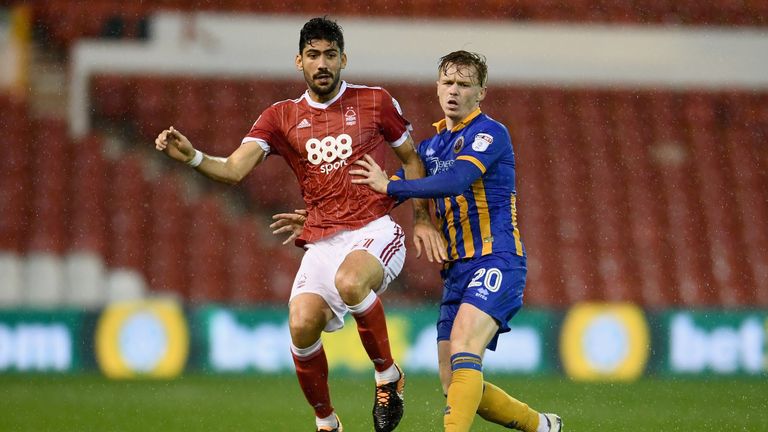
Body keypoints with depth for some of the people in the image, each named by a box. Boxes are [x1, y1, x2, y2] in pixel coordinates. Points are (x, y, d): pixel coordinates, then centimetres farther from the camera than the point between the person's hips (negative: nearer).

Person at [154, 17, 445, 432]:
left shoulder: (375, 102, 6)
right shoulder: (281, 117, 9)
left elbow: (410, 158, 18)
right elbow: (234, 169, -3)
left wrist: (421, 219, 9)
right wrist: (191, 156, -21)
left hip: (375, 231, -3)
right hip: (321, 242, 3)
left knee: (349, 281, -37)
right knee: (302, 326, -21)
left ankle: (388, 375, -11)